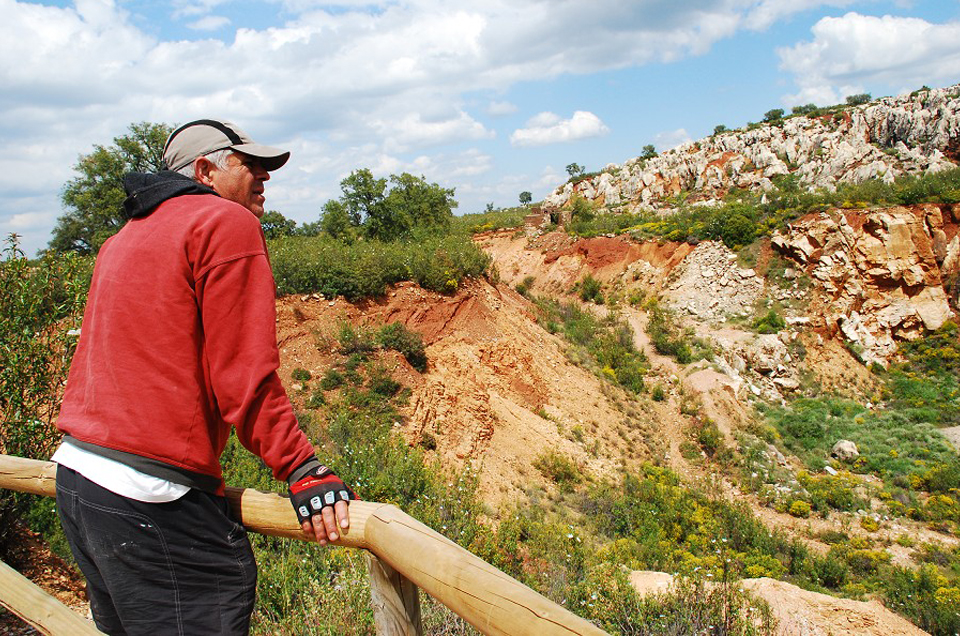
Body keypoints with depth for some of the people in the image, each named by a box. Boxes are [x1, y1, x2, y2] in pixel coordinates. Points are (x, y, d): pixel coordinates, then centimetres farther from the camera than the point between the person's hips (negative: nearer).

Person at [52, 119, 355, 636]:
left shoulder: (123, 239, 20)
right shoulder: (228, 223, -7)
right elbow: (244, 374, -16)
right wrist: (302, 470, -14)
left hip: (74, 474, 10)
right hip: (152, 502, -10)